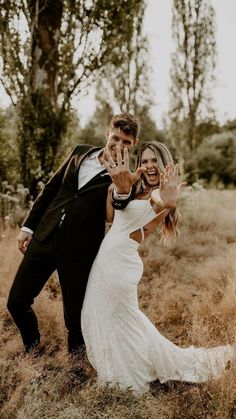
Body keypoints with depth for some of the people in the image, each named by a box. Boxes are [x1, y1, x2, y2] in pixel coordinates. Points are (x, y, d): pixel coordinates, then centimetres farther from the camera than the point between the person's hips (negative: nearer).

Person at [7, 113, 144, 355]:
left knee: (75, 316, 6)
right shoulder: (81, 152, 7)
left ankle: (75, 356, 37)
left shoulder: (126, 178, -5)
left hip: (78, 251, -4)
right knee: (16, 302, 10)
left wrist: (123, 190, -36)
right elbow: (50, 189, 14)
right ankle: (32, 343, 39)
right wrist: (29, 226, 13)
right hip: (44, 237, 4)